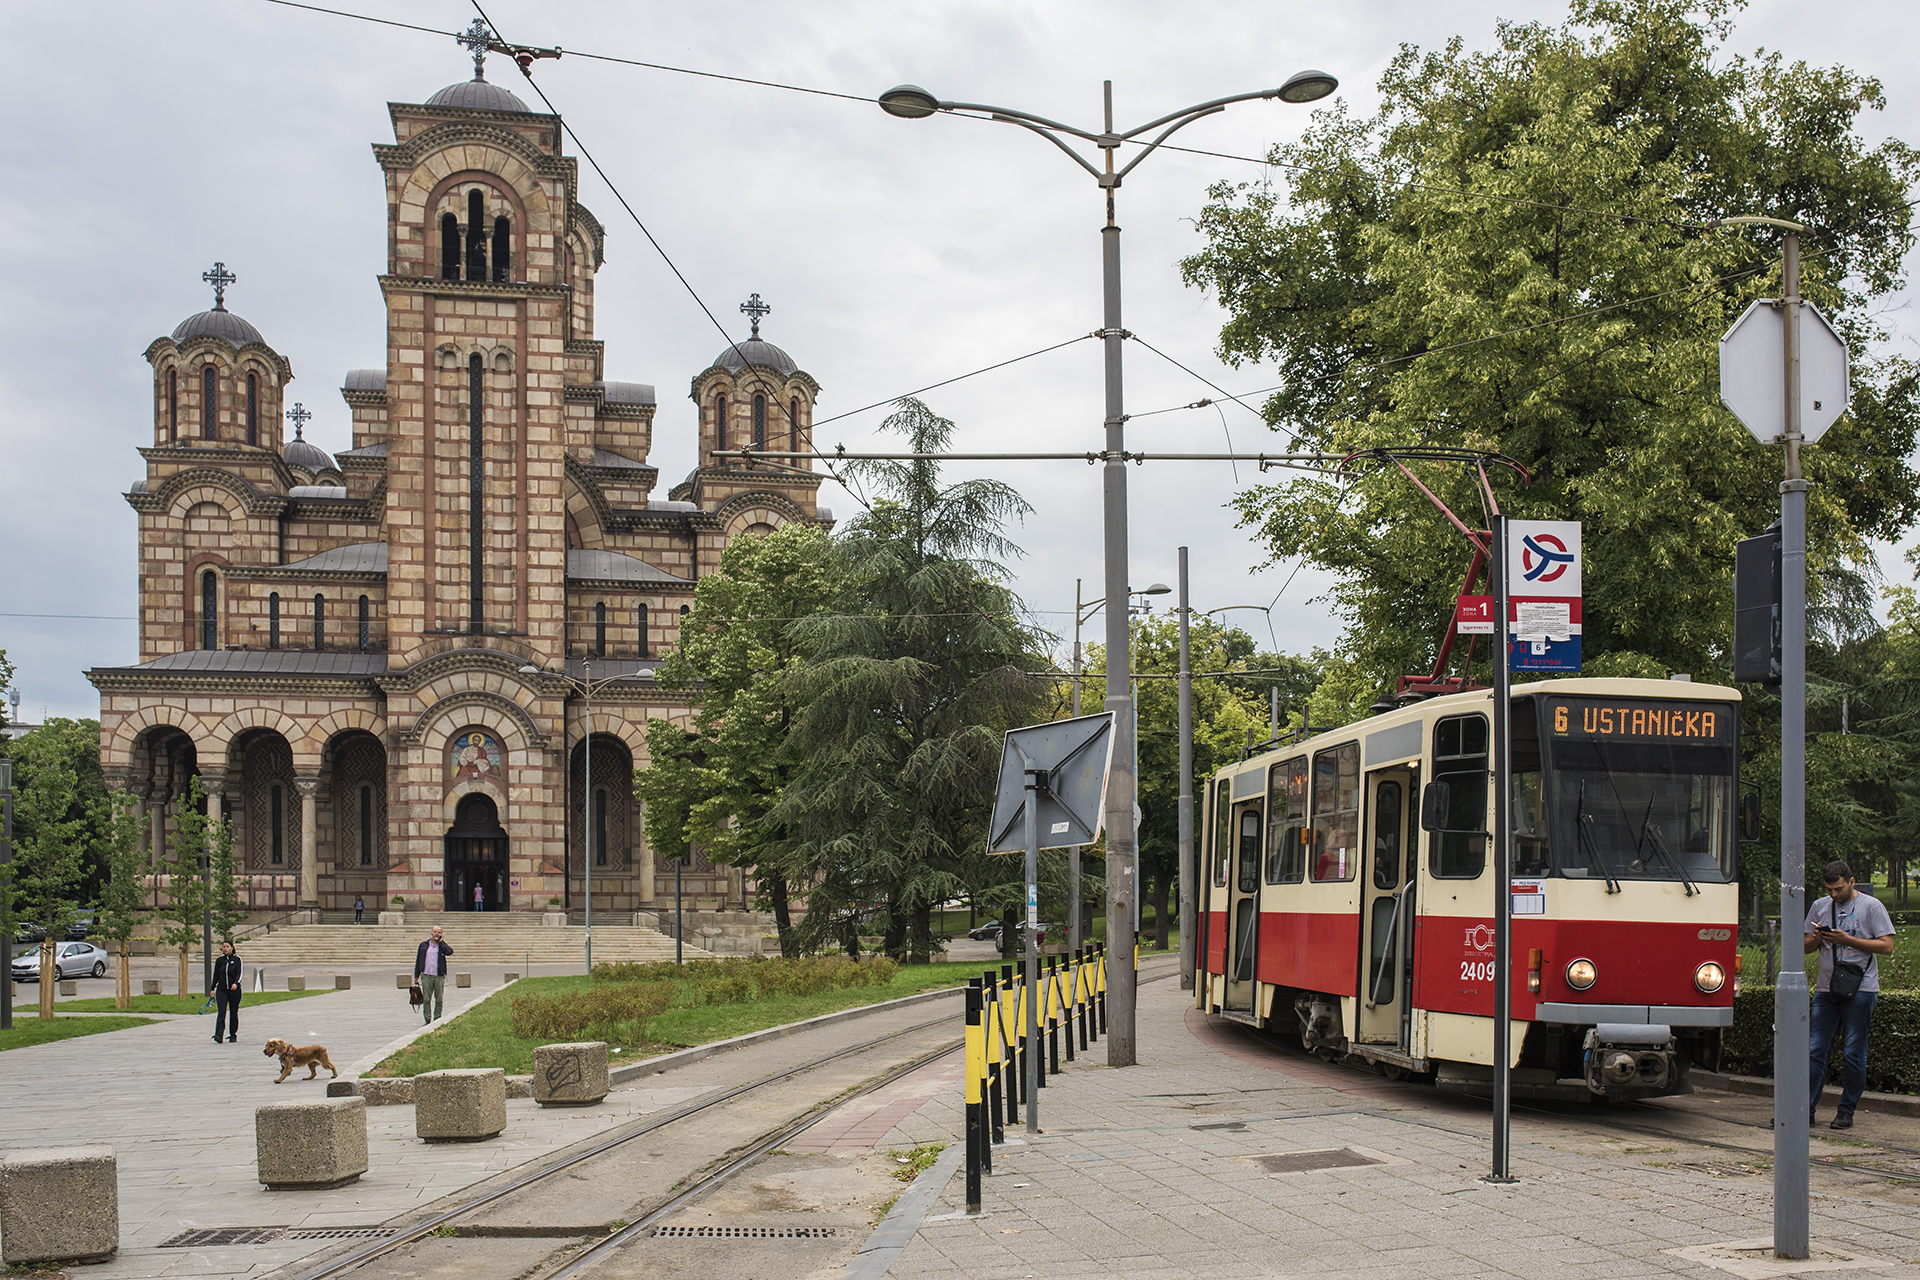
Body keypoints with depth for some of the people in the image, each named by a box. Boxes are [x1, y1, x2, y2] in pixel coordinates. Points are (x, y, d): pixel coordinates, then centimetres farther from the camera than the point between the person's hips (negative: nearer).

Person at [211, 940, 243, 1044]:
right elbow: (216, 975, 14)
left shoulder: (237, 959, 0)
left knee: (233, 1013, 7)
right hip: (221, 990, 1)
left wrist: (235, 983, -27)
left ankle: (233, 1035, 18)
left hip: (234, 990, -1)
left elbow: (239, 973, -10)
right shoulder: (219, 960, 8)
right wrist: (212, 989, 11)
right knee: (221, 1012, -13)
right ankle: (218, 1035, -22)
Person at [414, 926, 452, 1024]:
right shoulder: (424, 945, 12)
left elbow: (449, 952, -13)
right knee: (426, 1000, -2)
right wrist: (416, 975, 10)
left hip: (439, 976, 0)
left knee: (439, 1000, 1)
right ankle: (427, 1020, 2)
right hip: (426, 976, 0)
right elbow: (418, 960, 14)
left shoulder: (442, 945, 9)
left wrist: (441, 942, -4)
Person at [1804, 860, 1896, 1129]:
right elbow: (1807, 947, 18)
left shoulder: (1871, 906, -1)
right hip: (1825, 988, 4)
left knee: (1854, 1053, -1)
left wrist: (1848, 940, -15)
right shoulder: (1820, 907, 13)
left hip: (1860, 989, -4)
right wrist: (1816, 938, -6)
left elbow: (1887, 946, -7)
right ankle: (1808, 1109, 1)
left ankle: (1847, 1111, 8)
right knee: (1815, 1050, -1)